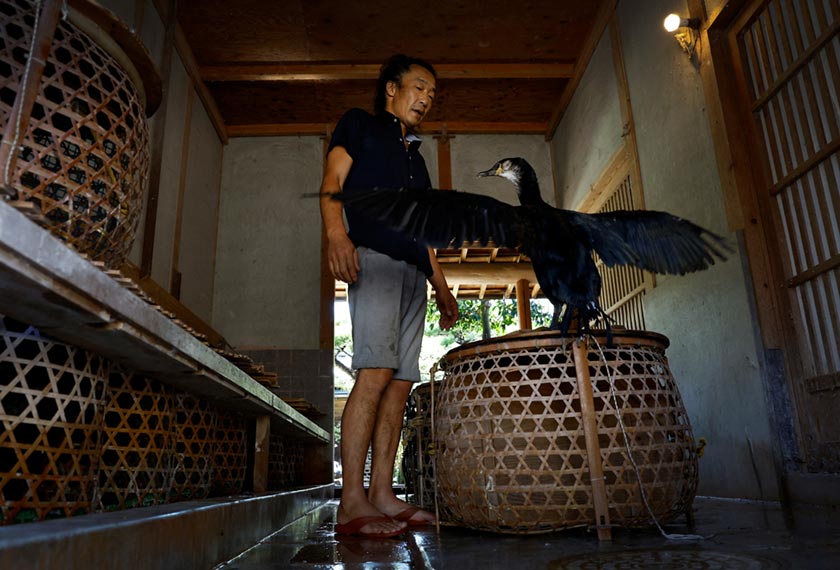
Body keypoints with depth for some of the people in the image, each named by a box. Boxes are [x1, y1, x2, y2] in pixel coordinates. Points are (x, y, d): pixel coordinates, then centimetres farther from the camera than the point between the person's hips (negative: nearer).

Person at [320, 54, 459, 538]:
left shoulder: (416, 157, 32)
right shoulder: (360, 125, 15)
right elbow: (333, 181, -1)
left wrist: (442, 288, 20)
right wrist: (337, 232, -21)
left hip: (413, 272, 7)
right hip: (374, 257, -7)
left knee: (401, 381, -2)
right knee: (376, 372, -20)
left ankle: (382, 495, 0)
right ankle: (352, 502, -18)